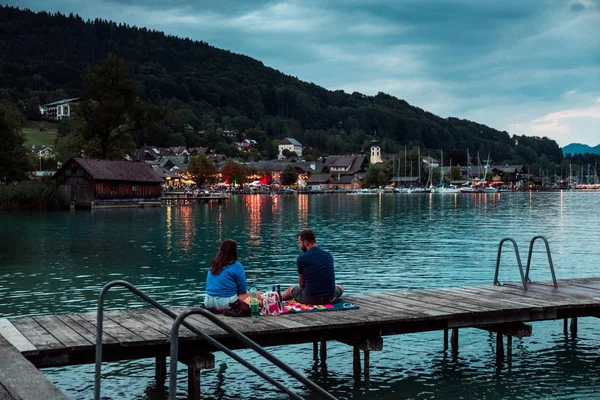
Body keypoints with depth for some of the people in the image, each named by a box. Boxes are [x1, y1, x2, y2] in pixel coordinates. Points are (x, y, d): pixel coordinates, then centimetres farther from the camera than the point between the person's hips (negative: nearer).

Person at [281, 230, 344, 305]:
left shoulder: (301, 258, -8)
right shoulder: (329, 255, 5)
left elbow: (301, 283, 4)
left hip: (310, 300, -3)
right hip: (330, 299, 3)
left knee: (290, 289, 28)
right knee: (340, 287, 38)